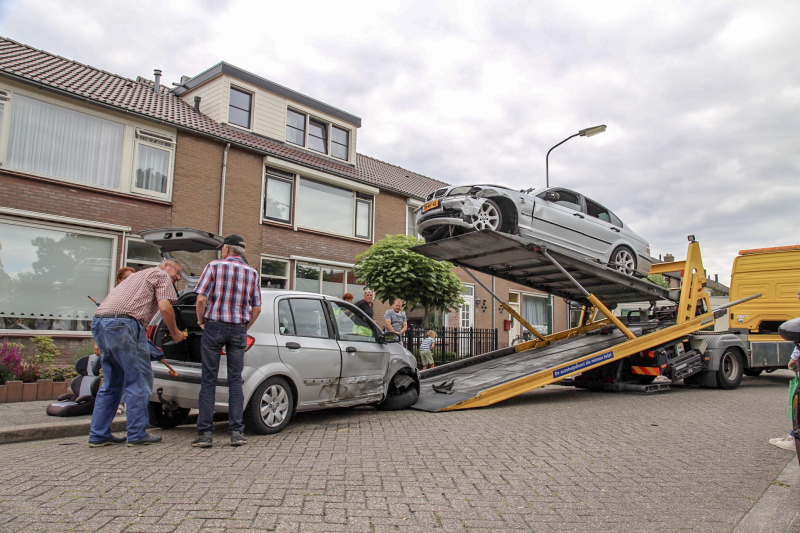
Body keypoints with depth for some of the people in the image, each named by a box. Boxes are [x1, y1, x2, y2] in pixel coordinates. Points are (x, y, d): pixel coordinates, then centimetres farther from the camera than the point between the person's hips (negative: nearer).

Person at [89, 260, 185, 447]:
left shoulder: (138, 276, 34)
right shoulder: (161, 275, 8)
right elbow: (164, 307, -6)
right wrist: (174, 333, 7)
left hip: (99, 322, 9)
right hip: (123, 324, -9)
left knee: (111, 384, 15)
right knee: (138, 381, -2)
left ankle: (99, 434, 16)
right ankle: (137, 434, 1)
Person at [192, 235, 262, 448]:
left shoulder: (214, 266, -1)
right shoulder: (252, 273, 9)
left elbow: (201, 298, -9)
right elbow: (256, 308, 7)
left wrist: (201, 320, 7)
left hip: (214, 326, -2)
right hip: (238, 329, 3)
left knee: (208, 380, 3)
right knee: (235, 380, 7)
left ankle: (205, 433, 4)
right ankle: (236, 432, 5)